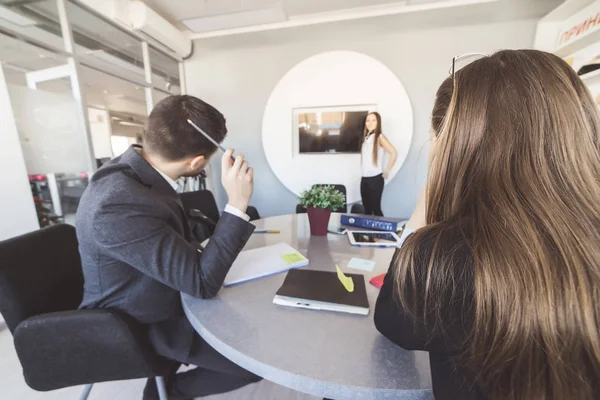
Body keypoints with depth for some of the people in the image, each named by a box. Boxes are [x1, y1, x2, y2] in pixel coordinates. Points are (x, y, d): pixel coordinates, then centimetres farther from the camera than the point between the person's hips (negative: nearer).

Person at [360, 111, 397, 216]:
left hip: (375, 178, -6)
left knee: (376, 208, -1)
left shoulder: (380, 137, -6)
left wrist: (386, 171, -11)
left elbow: (394, 153, -15)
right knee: (367, 209, 12)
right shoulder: (365, 138, 12)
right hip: (364, 178, 6)